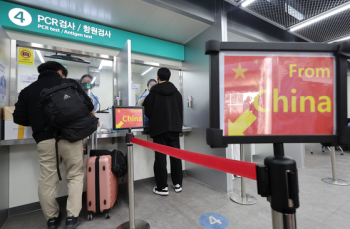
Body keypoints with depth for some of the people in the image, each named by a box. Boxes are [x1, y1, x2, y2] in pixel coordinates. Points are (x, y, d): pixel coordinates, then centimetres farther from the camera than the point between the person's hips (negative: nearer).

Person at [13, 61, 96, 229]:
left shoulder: (28, 90, 16)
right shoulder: (70, 83, 7)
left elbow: (19, 118, 10)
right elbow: (88, 105, 0)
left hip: (44, 139, 3)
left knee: (47, 181, 14)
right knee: (75, 176, 11)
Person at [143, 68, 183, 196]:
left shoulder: (153, 92, -5)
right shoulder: (177, 92, 7)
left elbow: (147, 111, -1)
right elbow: (181, 110, 10)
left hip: (159, 128, -4)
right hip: (174, 128, 4)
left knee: (160, 157, 3)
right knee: (176, 156, 11)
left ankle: (162, 187, 11)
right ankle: (178, 184, 23)